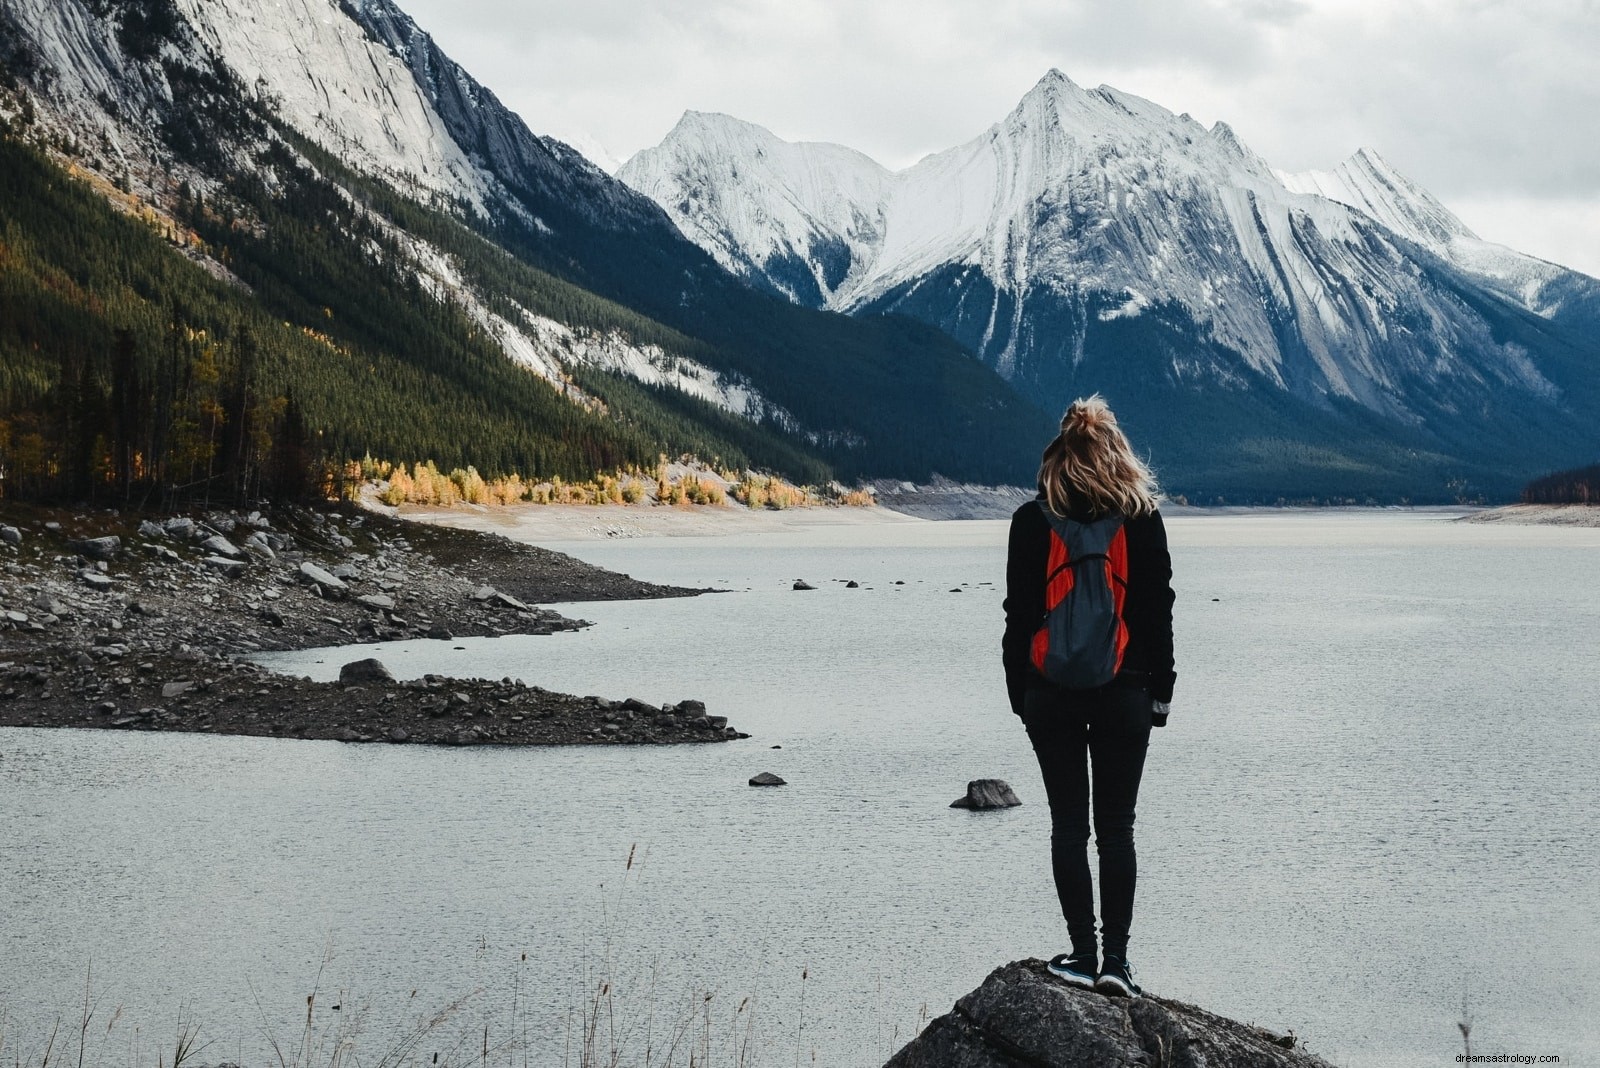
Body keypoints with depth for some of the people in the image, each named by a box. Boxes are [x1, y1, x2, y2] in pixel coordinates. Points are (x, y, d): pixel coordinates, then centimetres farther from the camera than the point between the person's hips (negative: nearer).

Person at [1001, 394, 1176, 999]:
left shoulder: (1031, 520, -2)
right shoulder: (1142, 518, -2)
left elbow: (1018, 613, 0)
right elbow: (1159, 609, 1)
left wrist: (1019, 690, 8)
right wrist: (1160, 690, 7)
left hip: (1050, 693, 0)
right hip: (1124, 692, 0)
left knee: (1068, 824, 6)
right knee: (1116, 827, 6)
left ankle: (1083, 953, 4)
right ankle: (1115, 959, 3)